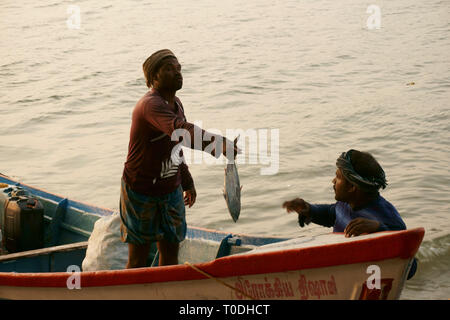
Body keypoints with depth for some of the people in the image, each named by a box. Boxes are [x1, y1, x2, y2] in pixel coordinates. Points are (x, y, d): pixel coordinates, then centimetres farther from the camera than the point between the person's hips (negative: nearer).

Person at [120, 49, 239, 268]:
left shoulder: (175, 103, 7)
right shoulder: (150, 104, -23)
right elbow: (181, 130, -43)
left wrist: (187, 181, 22)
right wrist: (218, 145, -54)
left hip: (171, 190, 8)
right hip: (141, 192, -8)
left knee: (171, 252, 14)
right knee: (139, 257, 4)